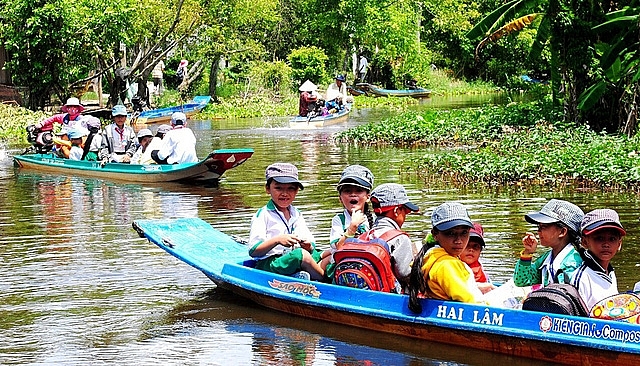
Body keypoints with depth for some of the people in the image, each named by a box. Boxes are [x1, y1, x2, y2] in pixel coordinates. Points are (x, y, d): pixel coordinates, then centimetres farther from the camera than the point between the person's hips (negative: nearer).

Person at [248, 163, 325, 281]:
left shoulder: (296, 214, 19)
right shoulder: (263, 215, -1)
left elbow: (310, 244, 15)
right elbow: (253, 251, -9)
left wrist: (308, 246, -9)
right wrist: (277, 240, -22)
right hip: (268, 264, -6)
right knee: (301, 255, -32)